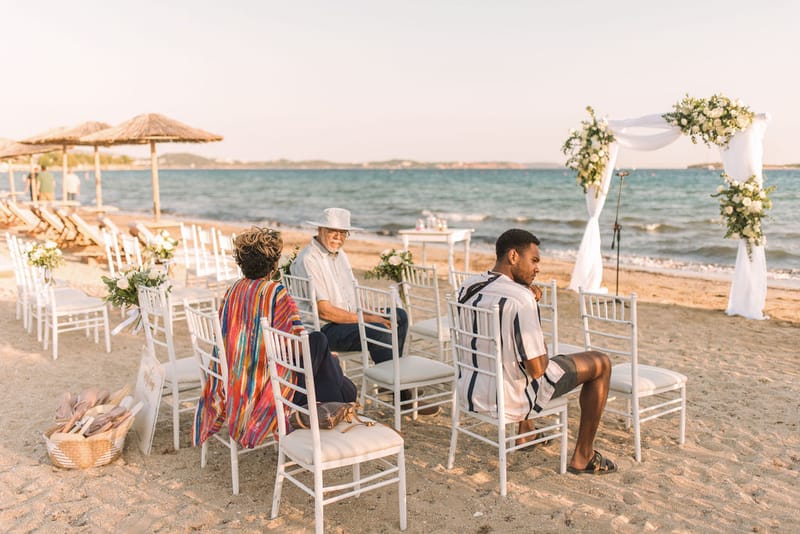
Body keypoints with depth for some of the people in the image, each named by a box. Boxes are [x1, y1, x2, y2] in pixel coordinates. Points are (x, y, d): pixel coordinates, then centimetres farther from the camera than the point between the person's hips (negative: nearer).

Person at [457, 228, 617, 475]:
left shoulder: (467, 286, 0)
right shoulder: (521, 299, -24)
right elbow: (537, 369, -23)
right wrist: (543, 351, -1)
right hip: (509, 401, -8)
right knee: (601, 363, 8)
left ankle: (525, 433, 43)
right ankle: (583, 457, 18)